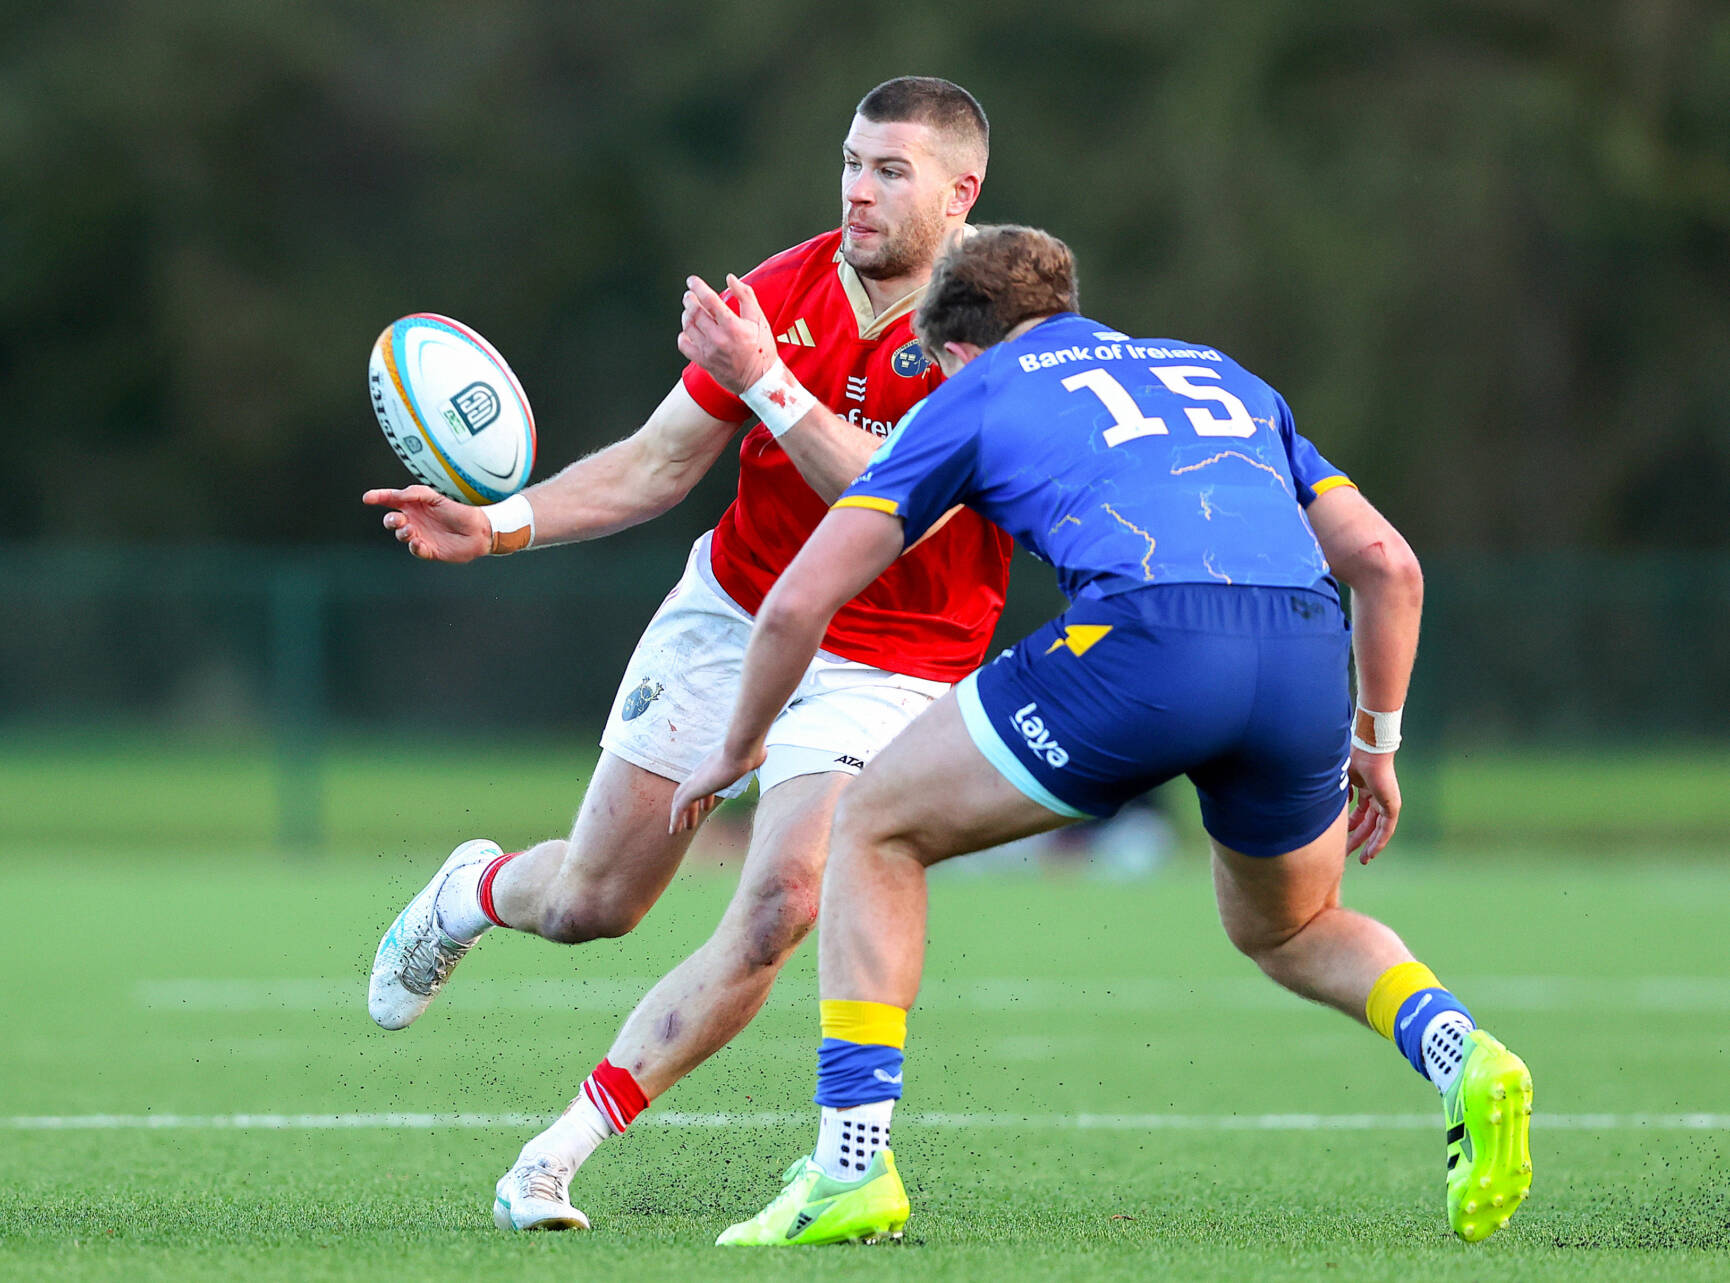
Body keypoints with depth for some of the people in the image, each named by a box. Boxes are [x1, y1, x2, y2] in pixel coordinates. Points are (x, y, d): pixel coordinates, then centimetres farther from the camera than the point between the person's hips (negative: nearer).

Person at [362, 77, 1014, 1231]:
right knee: (592, 902, 6)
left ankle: (563, 1152, -13)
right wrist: (498, 524, -9)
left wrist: (766, 381, -30)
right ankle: (473, 892, 45)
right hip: (727, 616, 3)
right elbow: (659, 462, 4)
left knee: (784, 902, -24)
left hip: (883, 669, -3)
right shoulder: (781, 292, -3)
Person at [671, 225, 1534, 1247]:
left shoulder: (972, 396, 23)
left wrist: (737, 750, 35)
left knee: (876, 829, 18)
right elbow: (1387, 563, 27)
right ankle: (1461, 1056, 3)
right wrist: (1376, 743, 36)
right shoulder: (1222, 377, 35)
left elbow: (798, 604, 19)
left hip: (1142, 636, -4)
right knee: (1287, 931, 32)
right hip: (1307, 654, 4)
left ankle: (854, 1163, 7)